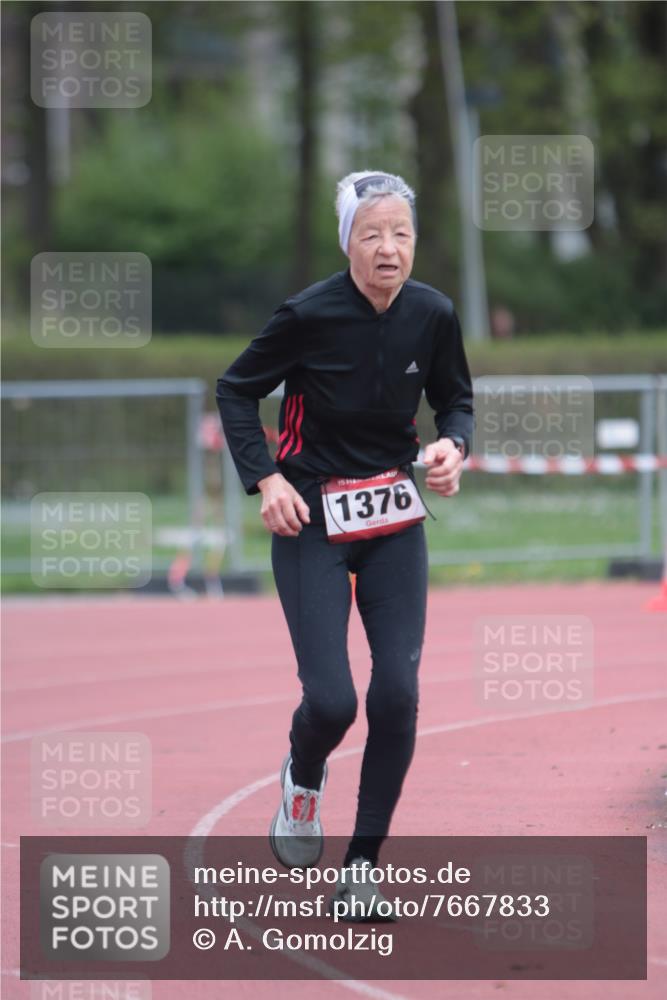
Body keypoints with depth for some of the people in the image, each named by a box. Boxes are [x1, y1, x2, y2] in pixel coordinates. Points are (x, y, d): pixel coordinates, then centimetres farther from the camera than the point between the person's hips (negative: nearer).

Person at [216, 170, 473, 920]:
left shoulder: (433, 315, -5)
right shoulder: (309, 315, -16)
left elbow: (455, 396, 11)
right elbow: (236, 389, -2)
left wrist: (454, 444, -10)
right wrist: (265, 477, -13)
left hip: (395, 525, 3)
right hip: (312, 522, -3)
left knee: (398, 694, -7)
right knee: (331, 699, -12)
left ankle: (362, 866, 7)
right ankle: (302, 780, 25)